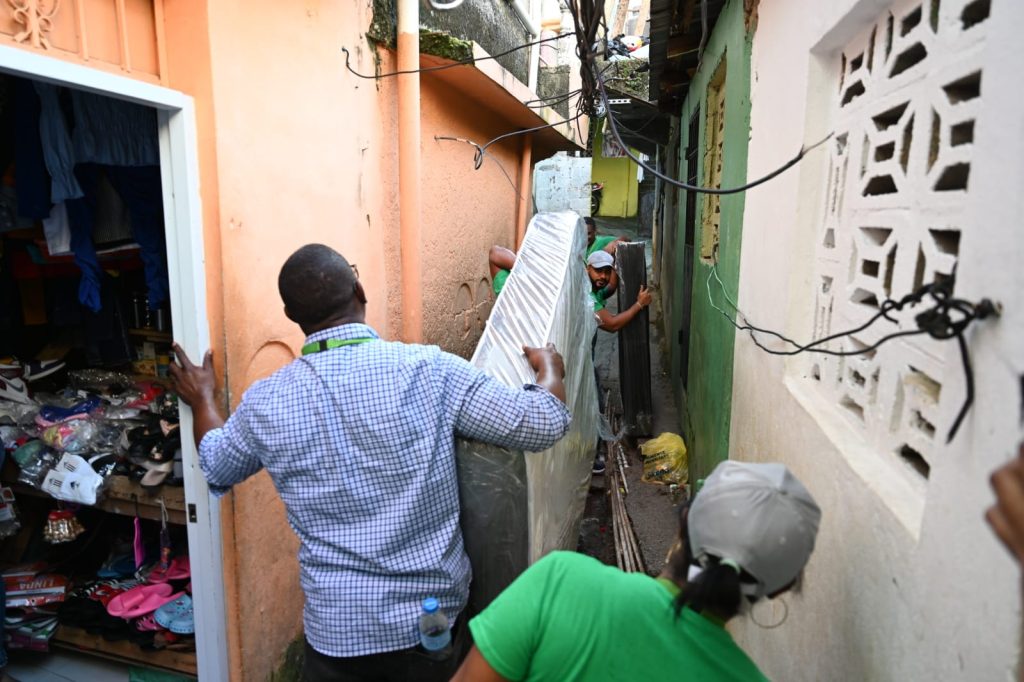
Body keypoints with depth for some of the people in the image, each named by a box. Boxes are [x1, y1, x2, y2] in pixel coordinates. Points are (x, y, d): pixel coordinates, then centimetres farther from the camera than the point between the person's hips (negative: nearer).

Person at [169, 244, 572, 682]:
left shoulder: (266, 403, -9)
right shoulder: (432, 371, -17)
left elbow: (217, 468, 13)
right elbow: (545, 424, -11)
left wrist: (202, 400, 31)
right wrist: (549, 368, 10)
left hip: (337, 629, 2)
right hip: (433, 618, -1)